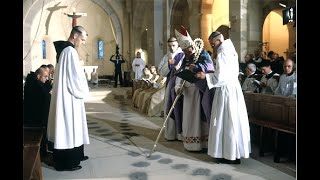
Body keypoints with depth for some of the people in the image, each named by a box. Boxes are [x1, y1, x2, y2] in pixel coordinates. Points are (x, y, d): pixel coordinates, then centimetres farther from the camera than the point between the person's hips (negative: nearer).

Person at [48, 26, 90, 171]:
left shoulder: (65, 49, 13)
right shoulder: (70, 51, -18)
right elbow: (75, 76, -19)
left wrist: (81, 91, 14)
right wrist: (83, 92, -4)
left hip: (66, 95, 10)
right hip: (70, 96, -10)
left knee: (70, 126, 16)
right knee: (70, 126, -1)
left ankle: (75, 155, 28)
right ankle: (67, 162, 9)